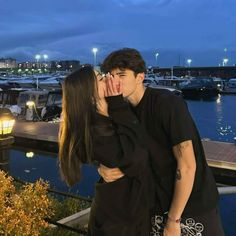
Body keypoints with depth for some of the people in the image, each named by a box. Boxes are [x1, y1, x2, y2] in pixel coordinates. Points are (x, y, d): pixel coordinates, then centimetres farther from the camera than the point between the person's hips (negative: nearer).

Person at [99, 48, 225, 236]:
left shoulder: (168, 104, -20)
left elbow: (187, 165, -21)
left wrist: (173, 220, -17)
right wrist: (103, 169, -22)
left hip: (193, 205, -5)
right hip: (158, 205, 6)